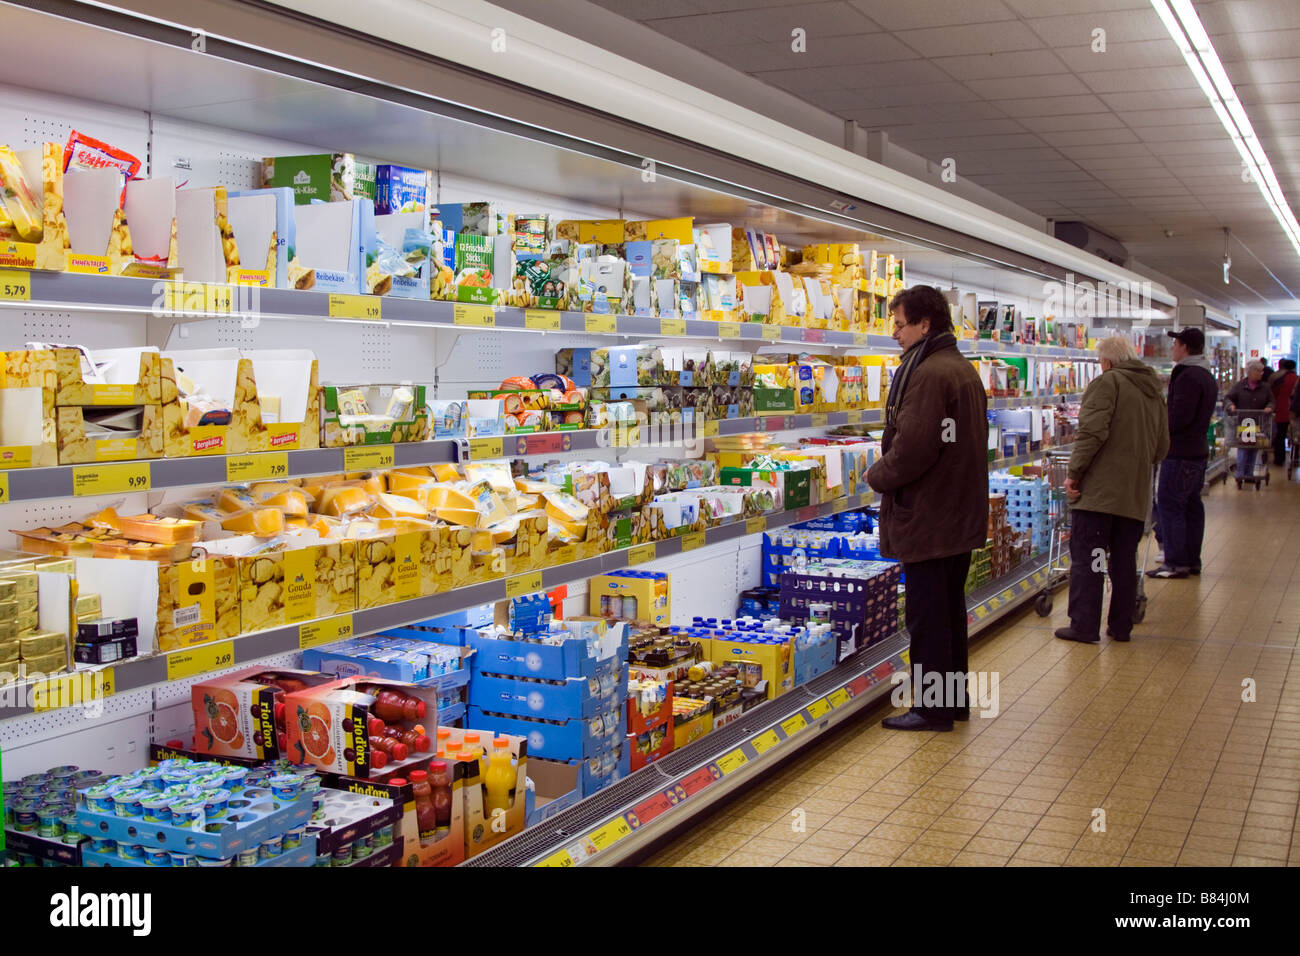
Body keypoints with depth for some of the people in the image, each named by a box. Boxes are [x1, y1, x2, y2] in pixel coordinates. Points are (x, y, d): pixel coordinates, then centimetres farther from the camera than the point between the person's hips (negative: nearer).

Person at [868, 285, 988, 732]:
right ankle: (955, 699, 27)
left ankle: (932, 708, 7)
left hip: (927, 517, -10)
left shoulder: (928, 375, -19)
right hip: (963, 515, 10)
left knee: (927, 614, -1)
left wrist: (878, 476, -9)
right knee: (950, 608, 18)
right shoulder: (965, 369, 13)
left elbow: (913, 447, -26)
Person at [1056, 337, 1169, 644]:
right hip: (1135, 493, 7)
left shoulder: (1107, 383, -6)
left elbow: (1092, 431, -18)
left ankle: (1084, 626, 0)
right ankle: (1121, 626, 18)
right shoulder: (1155, 393, 17)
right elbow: (1162, 447, 20)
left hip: (1098, 490, -7)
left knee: (1086, 557, -1)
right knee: (1124, 560, 13)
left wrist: (1074, 472, -14)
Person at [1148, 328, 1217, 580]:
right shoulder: (1207, 376, 16)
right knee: (1191, 505, 13)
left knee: (1169, 505, -6)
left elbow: (1179, 417, -24)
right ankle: (1192, 560, 19)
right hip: (1199, 450, 10)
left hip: (1180, 453, -10)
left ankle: (1176, 563, -6)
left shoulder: (1188, 377, -18)